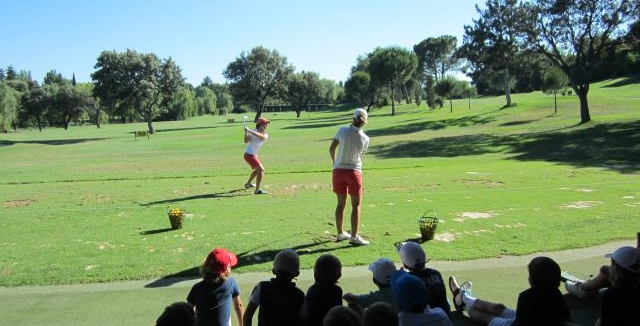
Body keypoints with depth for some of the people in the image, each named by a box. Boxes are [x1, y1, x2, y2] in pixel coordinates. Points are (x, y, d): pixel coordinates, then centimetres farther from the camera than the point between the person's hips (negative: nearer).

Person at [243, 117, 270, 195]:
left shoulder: (265, 134, 1)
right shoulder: (253, 131, -13)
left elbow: (261, 136, -24)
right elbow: (246, 141, -24)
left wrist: (249, 131, -34)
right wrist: (246, 133, -39)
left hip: (254, 155, 9)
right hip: (249, 155, -9)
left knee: (258, 169, 28)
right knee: (261, 170, -19)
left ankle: (248, 184, 49)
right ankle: (257, 190, -22)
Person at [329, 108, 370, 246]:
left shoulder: (342, 131, -6)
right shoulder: (365, 139, -6)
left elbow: (331, 149, -1)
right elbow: (360, 154, 7)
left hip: (338, 170, 3)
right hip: (354, 171, -3)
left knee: (341, 203, 13)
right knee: (356, 205, 4)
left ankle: (340, 233, 24)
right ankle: (354, 236, 0)